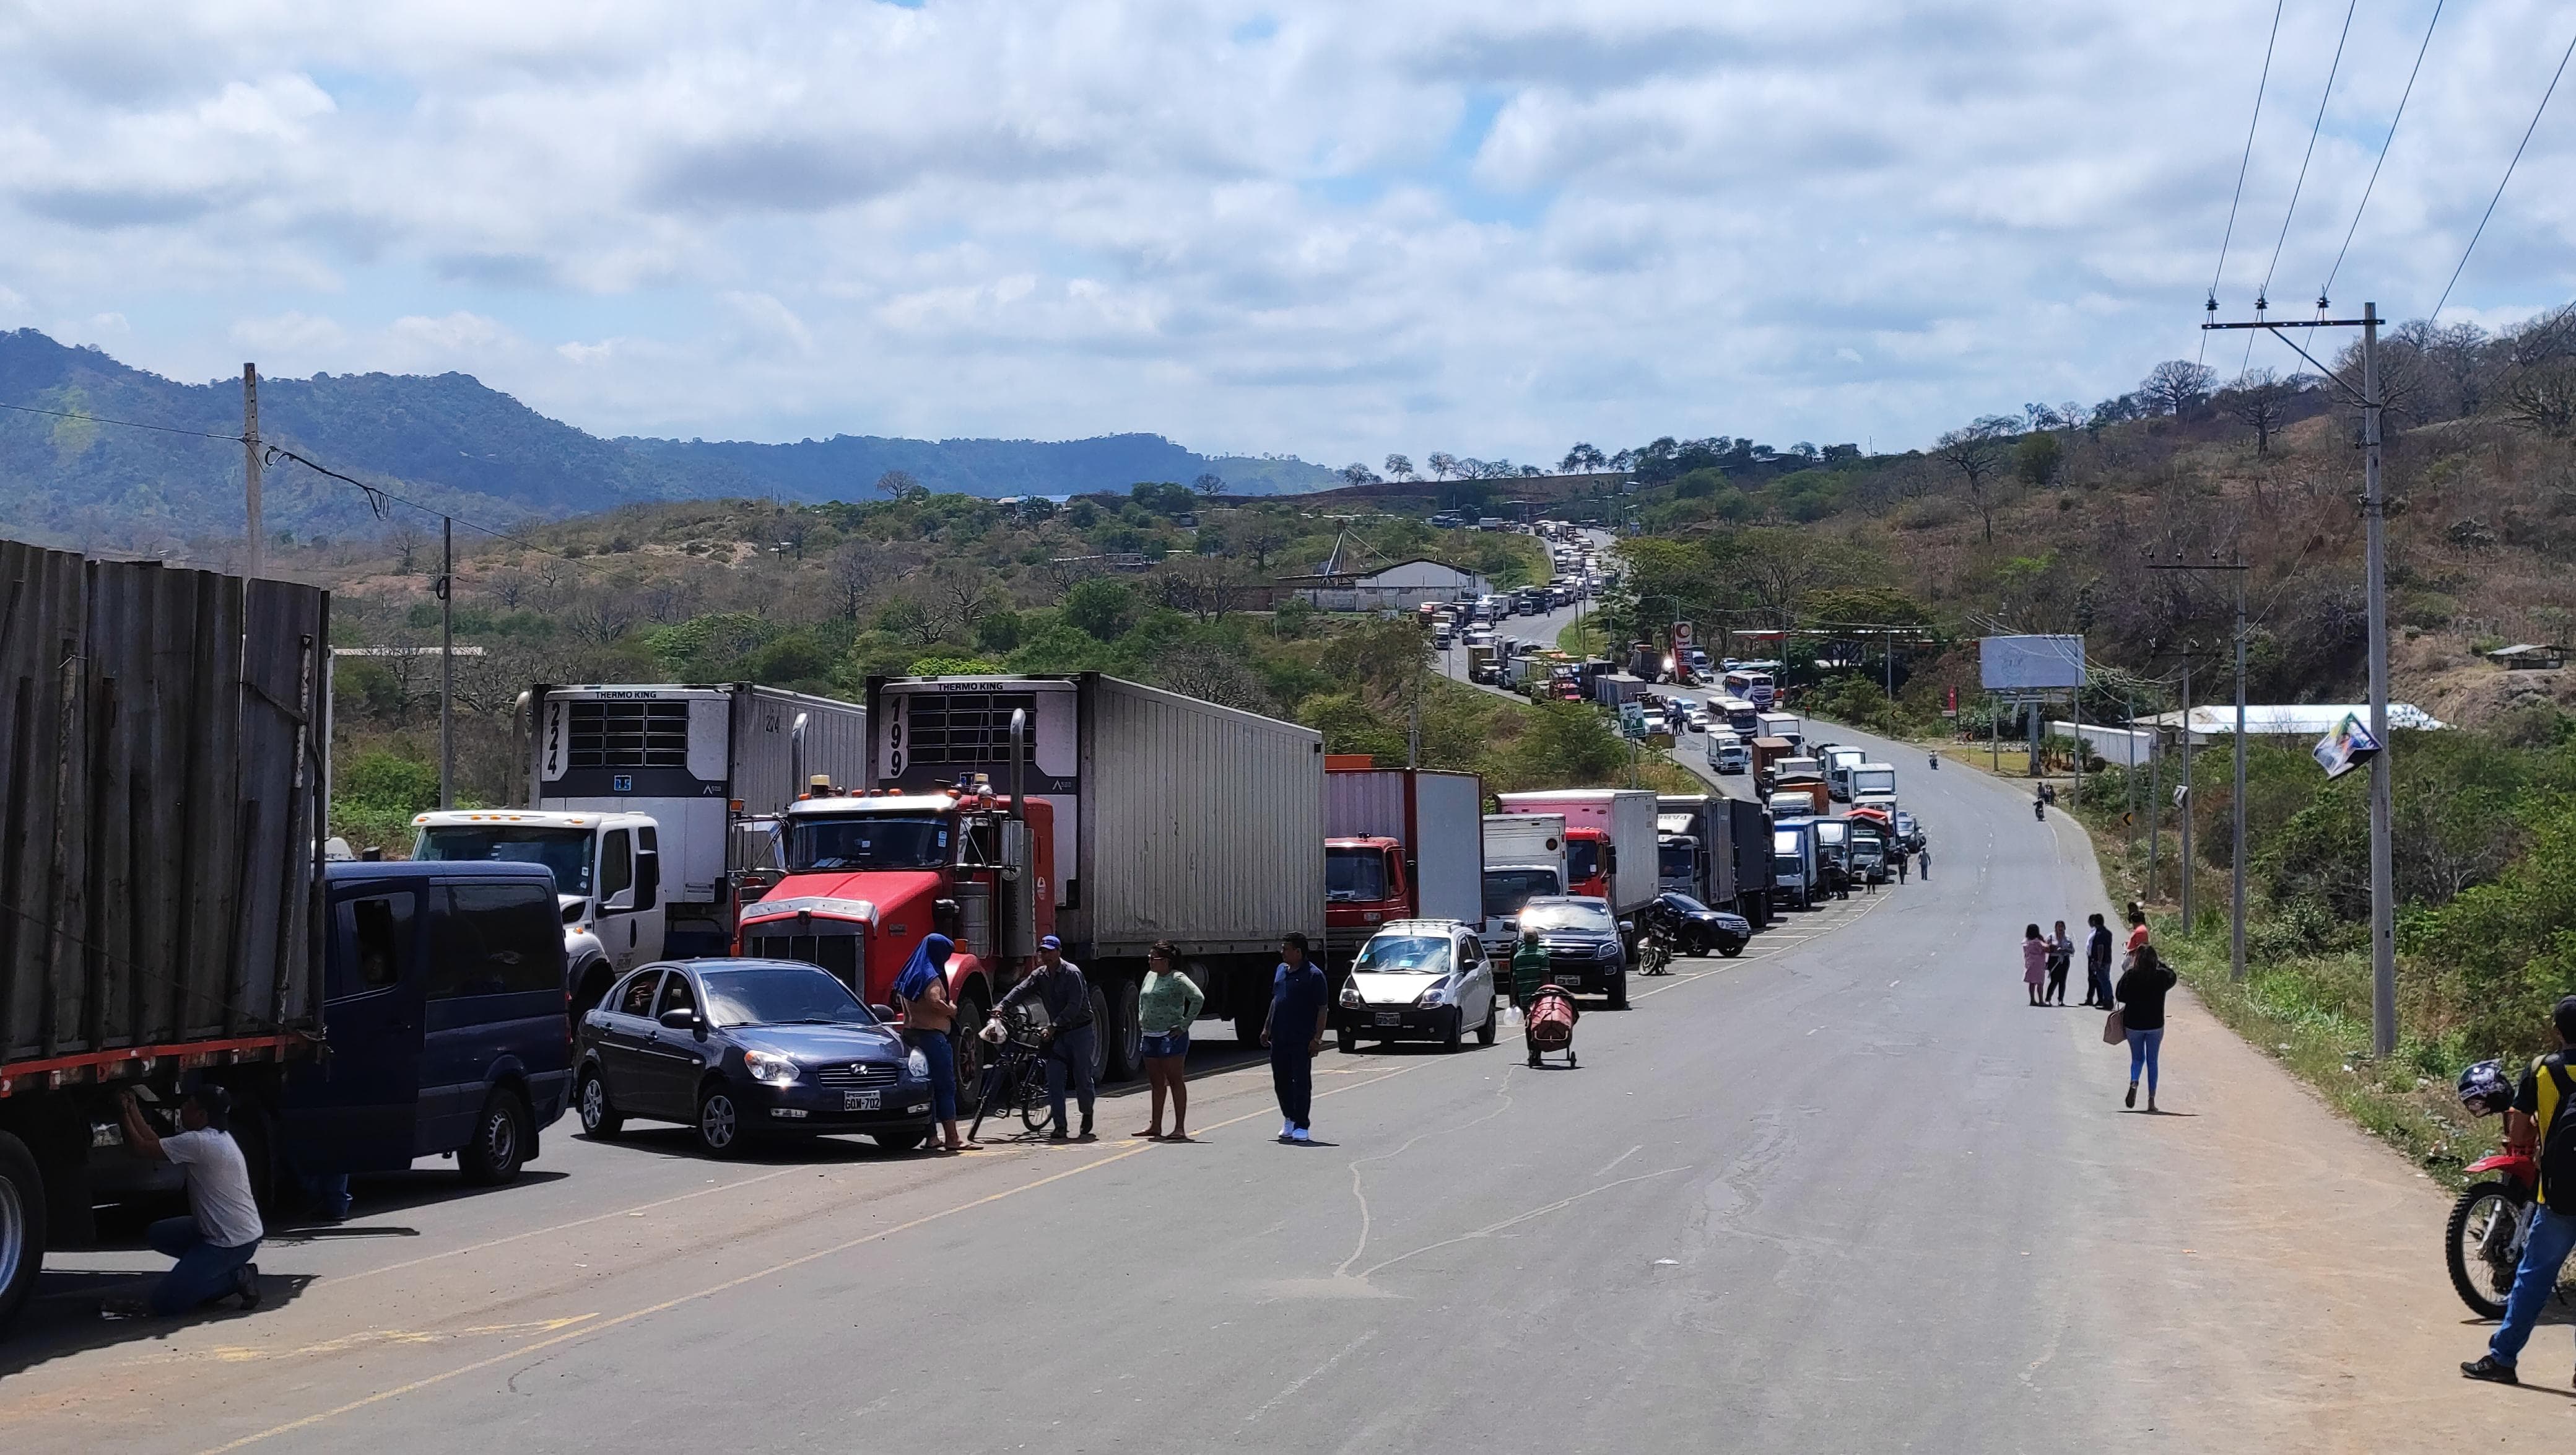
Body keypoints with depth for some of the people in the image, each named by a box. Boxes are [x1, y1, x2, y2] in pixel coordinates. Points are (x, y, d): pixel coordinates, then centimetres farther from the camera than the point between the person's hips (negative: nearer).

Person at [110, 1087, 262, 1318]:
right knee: (156, 1235, 22)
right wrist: (133, 1109, 11)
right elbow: (156, 1143, 13)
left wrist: (125, 1114, -2)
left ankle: (236, 1279, -4)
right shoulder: (213, 1137, 9)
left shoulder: (200, 1143, -21)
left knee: (163, 1303, -8)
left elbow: (139, 1148, -14)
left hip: (232, 1242, -10)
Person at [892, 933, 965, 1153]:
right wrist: (952, 1010, -9)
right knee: (946, 1086, -7)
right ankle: (951, 1138, -10)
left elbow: (899, 1001, 22)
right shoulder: (930, 975, -14)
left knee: (927, 1086, 13)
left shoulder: (909, 975, 15)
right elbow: (935, 1002, -28)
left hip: (911, 1033, 9)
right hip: (932, 1035, -9)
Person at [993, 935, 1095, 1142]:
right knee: (1054, 1080, -4)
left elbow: (1074, 1006, -22)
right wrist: (1002, 1006, -28)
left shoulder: (1072, 973, -15)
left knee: (1082, 1076, 2)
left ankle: (1087, 1114, 28)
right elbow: (1021, 990, -11)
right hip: (1058, 1033, 6)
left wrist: (1054, 1026, -30)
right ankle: (1059, 1126, -2)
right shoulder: (1040, 975, 4)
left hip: (1080, 1030, -6)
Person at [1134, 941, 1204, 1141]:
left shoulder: (1177, 979, -11)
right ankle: (1155, 1126, 22)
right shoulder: (1150, 976, 13)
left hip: (1171, 1037, -8)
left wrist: (1184, 1025, -18)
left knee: (1175, 1081, -6)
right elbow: (1142, 998, 31)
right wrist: (1141, 1019, 17)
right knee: (1157, 1082, 14)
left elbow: (1198, 998, -20)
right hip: (1150, 1036, 8)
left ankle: (1180, 1129, -5)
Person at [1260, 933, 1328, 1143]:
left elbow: (1323, 1008, -9)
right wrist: (1267, 1028, 18)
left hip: (1302, 1040, -7)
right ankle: (1289, 1120, 29)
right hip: (1279, 1038, 7)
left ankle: (1302, 1126, 2)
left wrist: (1317, 1038, -14)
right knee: (1281, 1081, 13)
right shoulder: (1281, 970, 13)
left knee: (1301, 1082, -3)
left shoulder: (1313, 975, -9)